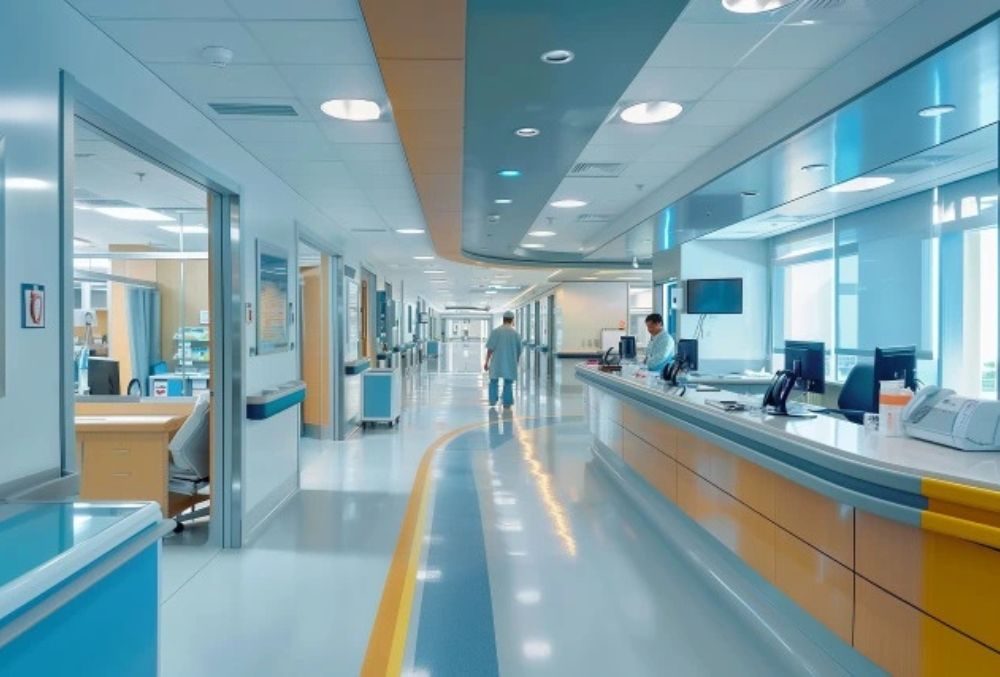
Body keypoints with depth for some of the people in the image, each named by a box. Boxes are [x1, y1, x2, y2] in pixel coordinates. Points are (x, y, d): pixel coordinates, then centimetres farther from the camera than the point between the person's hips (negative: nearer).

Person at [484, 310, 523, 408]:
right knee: (508, 383, 7)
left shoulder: (495, 331, -5)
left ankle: (493, 402, 13)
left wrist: (486, 362, -4)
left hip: (496, 362, 0)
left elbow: (490, 348, -9)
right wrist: (517, 361, 20)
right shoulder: (515, 333, -1)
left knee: (494, 382, 15)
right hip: (510, 363, 0)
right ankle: (507, 404, 6)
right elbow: (519, 350, 5)